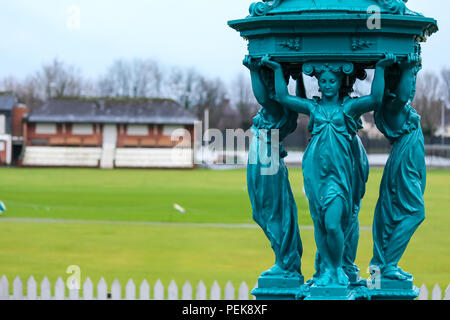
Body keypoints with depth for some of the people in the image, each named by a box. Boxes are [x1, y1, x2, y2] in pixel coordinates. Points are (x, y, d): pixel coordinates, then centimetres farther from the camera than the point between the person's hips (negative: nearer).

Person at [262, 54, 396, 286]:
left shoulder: (348, 107, 8)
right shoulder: (312, 107, 12)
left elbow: (376, 99, -4)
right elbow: (282, 97, 8)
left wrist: (380, 69, -6)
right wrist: (277, 69, 8)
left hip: (338, 171, -2)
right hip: (314, 169, 2)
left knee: (332, 225, -12)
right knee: (319, 223, 3)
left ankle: (337, 268, 7)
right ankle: (326, 269, 13)